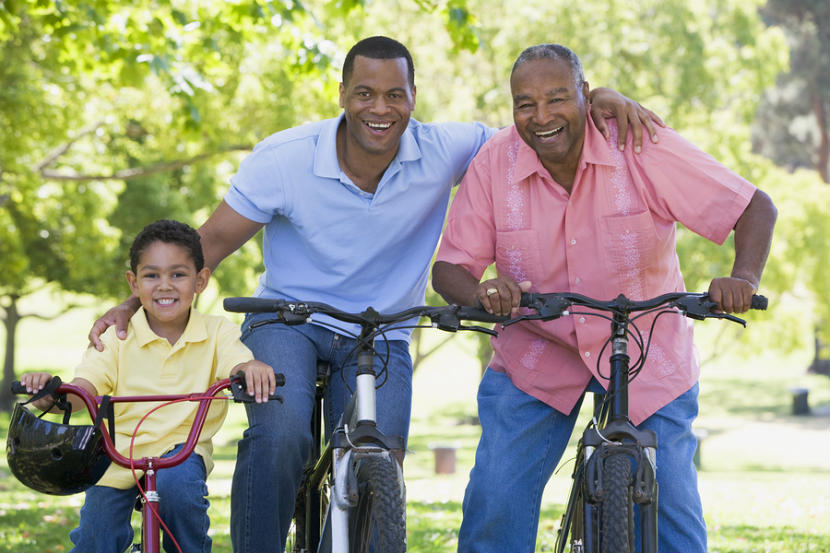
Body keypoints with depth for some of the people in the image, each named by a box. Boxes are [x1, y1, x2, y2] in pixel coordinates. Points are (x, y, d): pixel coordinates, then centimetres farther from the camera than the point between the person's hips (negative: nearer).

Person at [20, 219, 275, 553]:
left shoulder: (217, 333, -3)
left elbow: (237, 367, -21)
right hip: (118, 453, 1)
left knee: (176, 482, -32)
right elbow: (83, 389, -12)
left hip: (182, 451, -1)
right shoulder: (117, 337, -3)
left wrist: (251, 369, -46)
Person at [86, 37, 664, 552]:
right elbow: (213, 241, -8)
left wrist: (599, 102, -26)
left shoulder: (443, 152, -12)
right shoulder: (284, 158, -15)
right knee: (280, 437, -31)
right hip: (286, 319, -2)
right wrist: (135, 303, -19)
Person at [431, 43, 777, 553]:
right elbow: (448, 269, -10)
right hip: (535, 354, 1)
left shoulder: (642, 147, -19)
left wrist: (743, 278, -35)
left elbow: (757, 208, -15)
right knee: (494, 503, -9)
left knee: (671, 507, -3)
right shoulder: (494, 163, -13)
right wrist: (481, 292, -33)